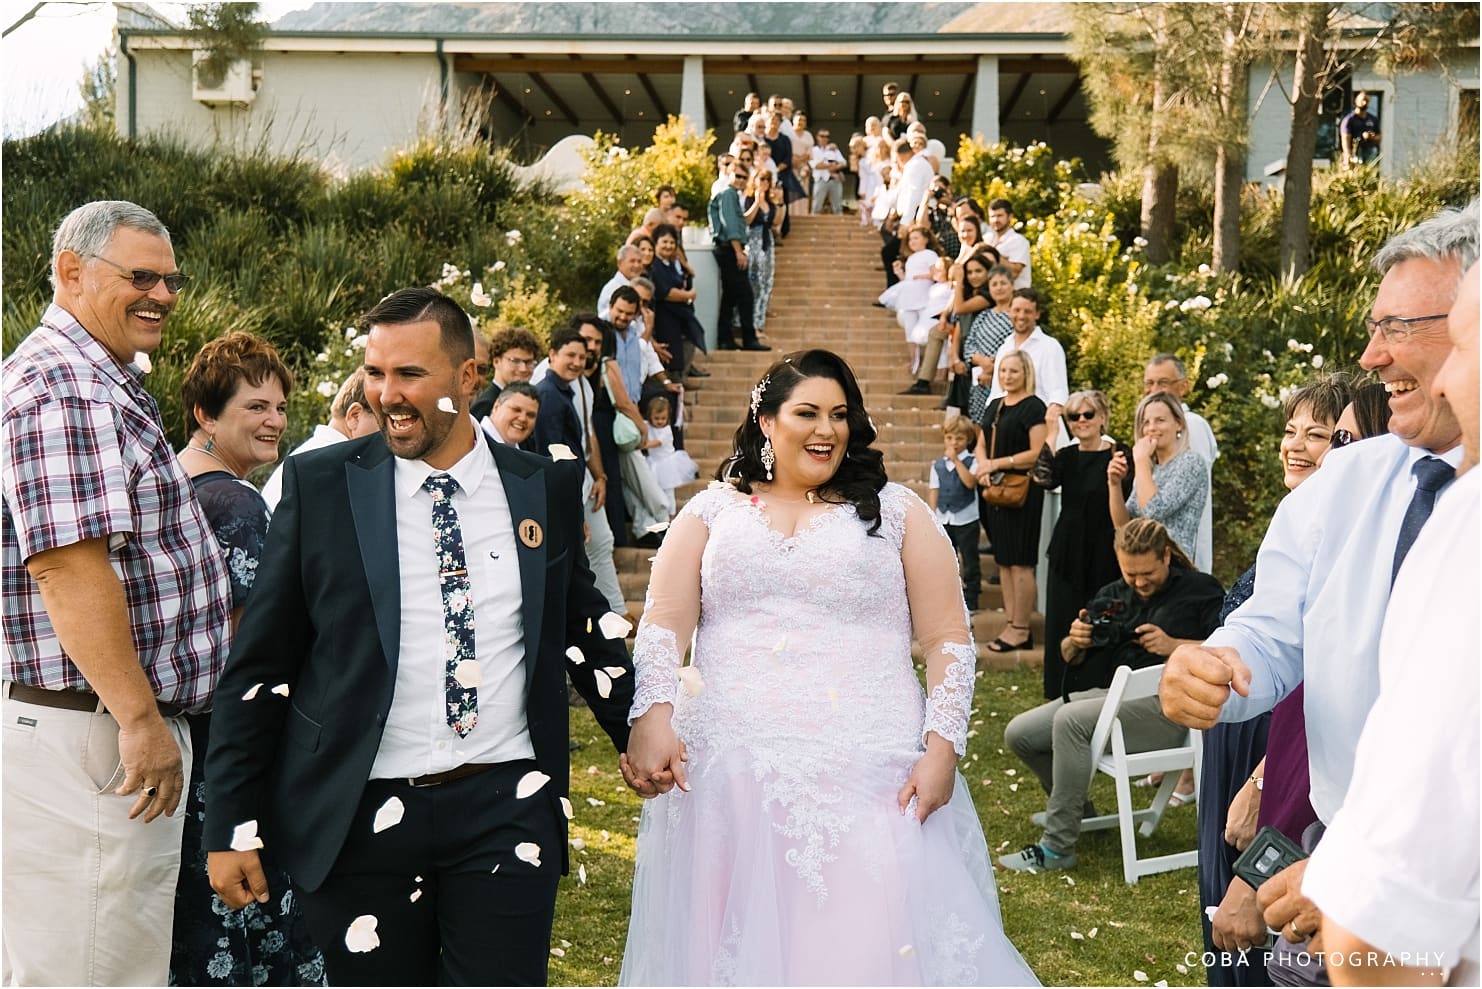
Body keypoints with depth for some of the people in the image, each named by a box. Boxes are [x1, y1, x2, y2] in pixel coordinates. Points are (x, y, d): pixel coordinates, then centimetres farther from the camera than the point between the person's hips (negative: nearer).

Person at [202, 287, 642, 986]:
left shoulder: (544, 488, 4)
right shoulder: (320, 486, -1)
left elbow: (583, 625, 18)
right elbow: (258, 663, 1)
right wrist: (231, 825, 0)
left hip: (505, 810, 1)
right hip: (360, 817, -1)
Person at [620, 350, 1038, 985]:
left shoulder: (895, 512, 10)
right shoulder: (712, 511, 12)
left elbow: (947, 640, 6)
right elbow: (664, 626, 3)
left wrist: (942, 748, -6)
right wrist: (654, 716, -14)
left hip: (873, 777, -1)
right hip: (729, 771, 1)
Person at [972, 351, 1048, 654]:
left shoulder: (1033, 407, -9)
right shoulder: (994, 405, 15)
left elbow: (1037, 453, -17)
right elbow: (981, 444, 18)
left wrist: (997, 463, -16)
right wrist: (982, 467, -4)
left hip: (1022, 491, -8)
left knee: (1019, 562, -6)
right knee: (1003, 561, 10)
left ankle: (1021, 630, 0)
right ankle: (1011, 624, 16)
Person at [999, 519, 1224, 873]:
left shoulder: (1199, 590, -1)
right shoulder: (1113, 595, 16)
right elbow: (1070, 657, 20)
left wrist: (1173, 646, -21)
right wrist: (1075, 642, -3)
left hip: (1163, 705, -8)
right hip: (1107, 692, 8)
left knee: (1070, 720, -31)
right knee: (1020, 733, -4)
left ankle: (1057, 848, -25)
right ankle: (1078, 808, 22)